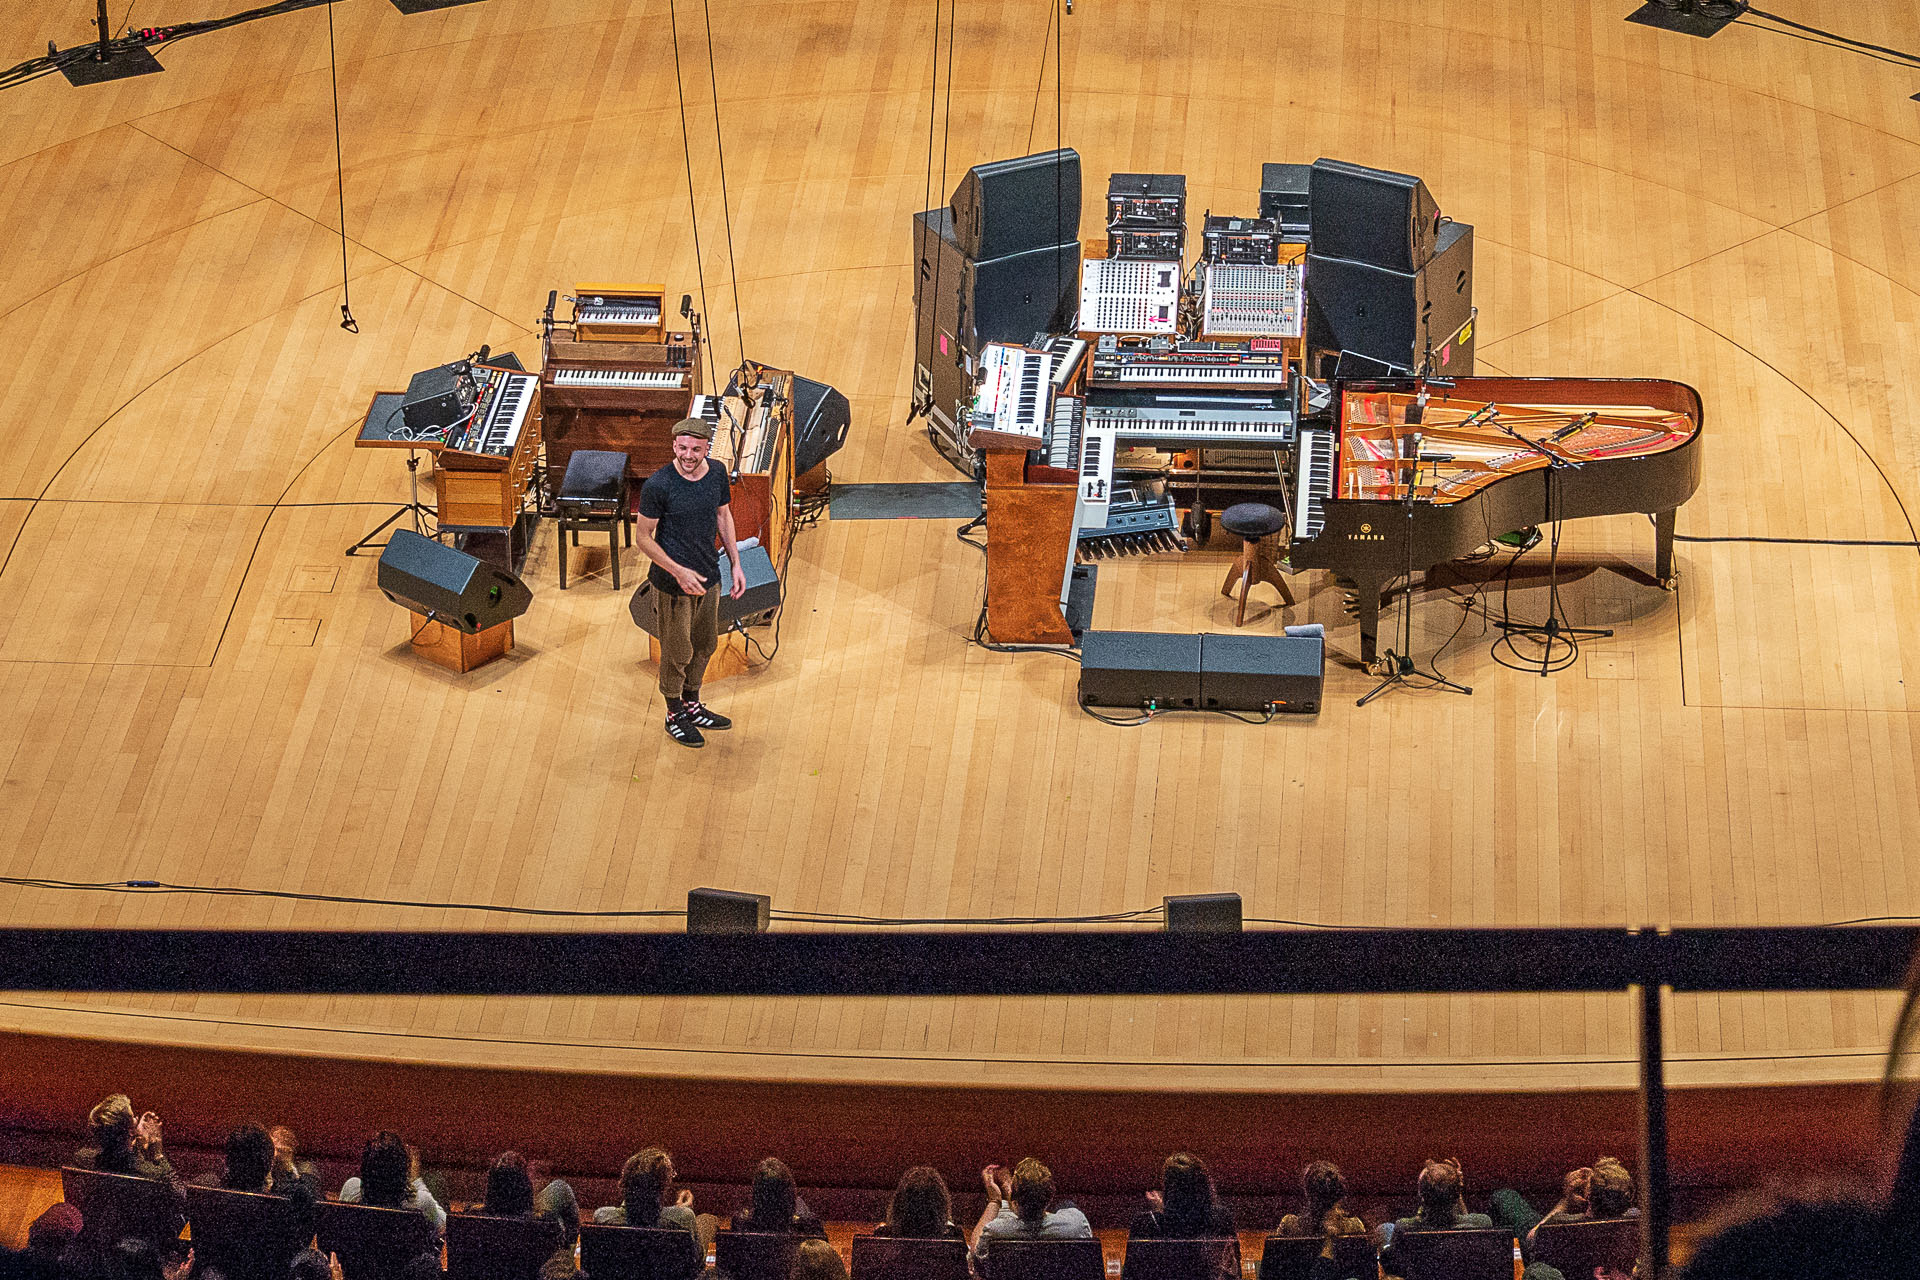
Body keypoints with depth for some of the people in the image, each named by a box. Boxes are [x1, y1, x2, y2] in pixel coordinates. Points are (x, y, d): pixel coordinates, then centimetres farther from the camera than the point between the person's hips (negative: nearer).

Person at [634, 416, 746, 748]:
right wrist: (679, 571, -23)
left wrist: (736, 564, 9)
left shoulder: (717, 474, -5)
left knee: (705, 645, 21)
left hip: (707, 577, 6)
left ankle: (692, 705, 41)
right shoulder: (658, 485, -23)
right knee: (677, 653, 7)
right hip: (673, 584, -6)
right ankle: (674, 716, 26)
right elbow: (643, 538, -16)